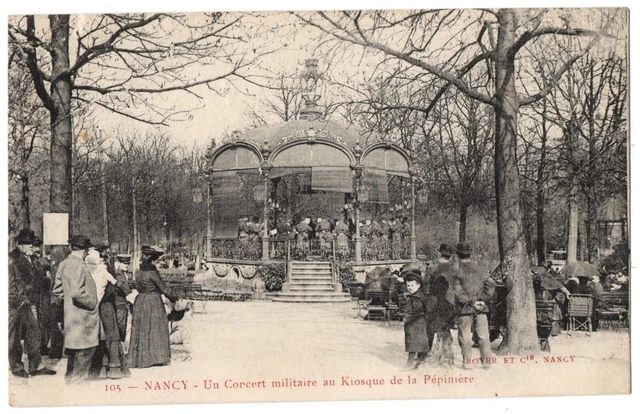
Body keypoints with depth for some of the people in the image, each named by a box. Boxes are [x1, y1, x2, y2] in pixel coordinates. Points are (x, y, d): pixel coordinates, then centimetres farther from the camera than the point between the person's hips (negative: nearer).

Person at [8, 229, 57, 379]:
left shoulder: (31, 259, 14)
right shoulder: (12, 259, -9)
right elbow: (10, 283, -12)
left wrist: (33, 301, 10)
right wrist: (20, 299, -12)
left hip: (29, 303, 7)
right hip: (15, 304, -7)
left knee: (34, 334, 7)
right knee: (14, 337, 3)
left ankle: (34, 367, 14)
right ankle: (16, 368, 13)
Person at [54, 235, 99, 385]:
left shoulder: (64, 264, 9)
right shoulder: (78, 265, -19)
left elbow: (57, 290, 15)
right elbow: (76, 292, -28)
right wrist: (91, 303, -15)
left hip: (70, 314, 9)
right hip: (82, 315, -9)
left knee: (74, 347, 19)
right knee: (84, 348, 1)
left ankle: (71, 376, 29)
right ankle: (76, 378, 7)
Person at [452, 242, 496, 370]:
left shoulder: (457, 273, -4)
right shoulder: (479, 271, 7)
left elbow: (458, 293, -12)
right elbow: (491, 284, -1)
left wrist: (471, 302, -9)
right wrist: (484, 299, -3)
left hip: (465, 309, -3)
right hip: (481, 309, 3)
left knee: (465, 337, 5)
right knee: (483, 335, 8)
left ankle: (467, 362, 6)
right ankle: (486, 361, 9)